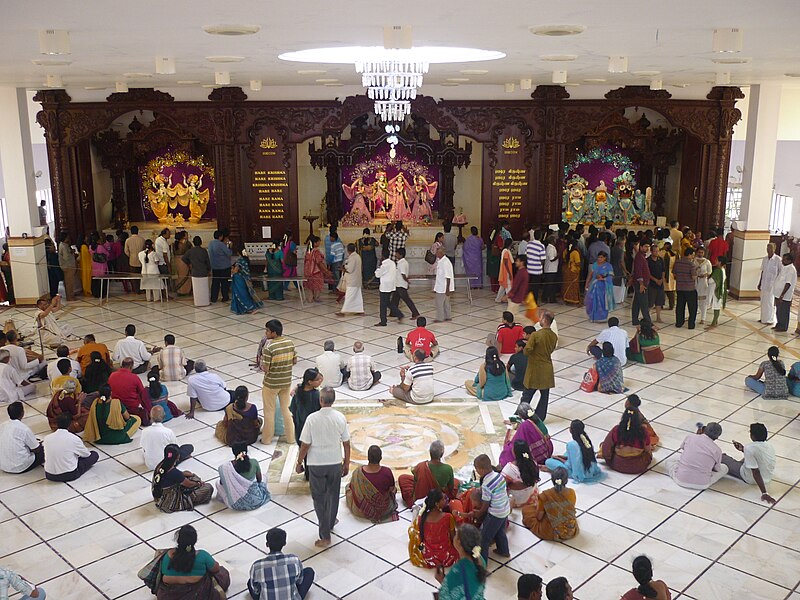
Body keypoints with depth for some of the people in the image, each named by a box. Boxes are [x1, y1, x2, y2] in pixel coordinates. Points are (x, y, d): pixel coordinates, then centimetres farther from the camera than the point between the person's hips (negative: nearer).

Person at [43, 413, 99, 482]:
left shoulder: (47, 438, -4)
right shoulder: (74, 439, -14)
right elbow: (86, 455, 2)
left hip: (49, 476, 4)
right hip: (69, 476, -4)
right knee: (94, 455, 8)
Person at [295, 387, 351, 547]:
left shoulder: (312, 419, -18)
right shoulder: (340, 418, -10)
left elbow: (305, 445, -13)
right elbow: (346, 443, -3)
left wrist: (299, 463, 2)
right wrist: (347, 463, 10)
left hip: (316, 464, -3)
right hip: (335, 463, 3)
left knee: (319, 498, 8)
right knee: (333, 494, 24)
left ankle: (325, 536, 8)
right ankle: (330, 523, 45)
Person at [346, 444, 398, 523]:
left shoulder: (357, 473, -24)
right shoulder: (387, 472, -26)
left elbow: (352, 487, -4)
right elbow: (392, 489, -8)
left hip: (361, 511, -1)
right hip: (384, 509, 1)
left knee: (349, 487, 29)